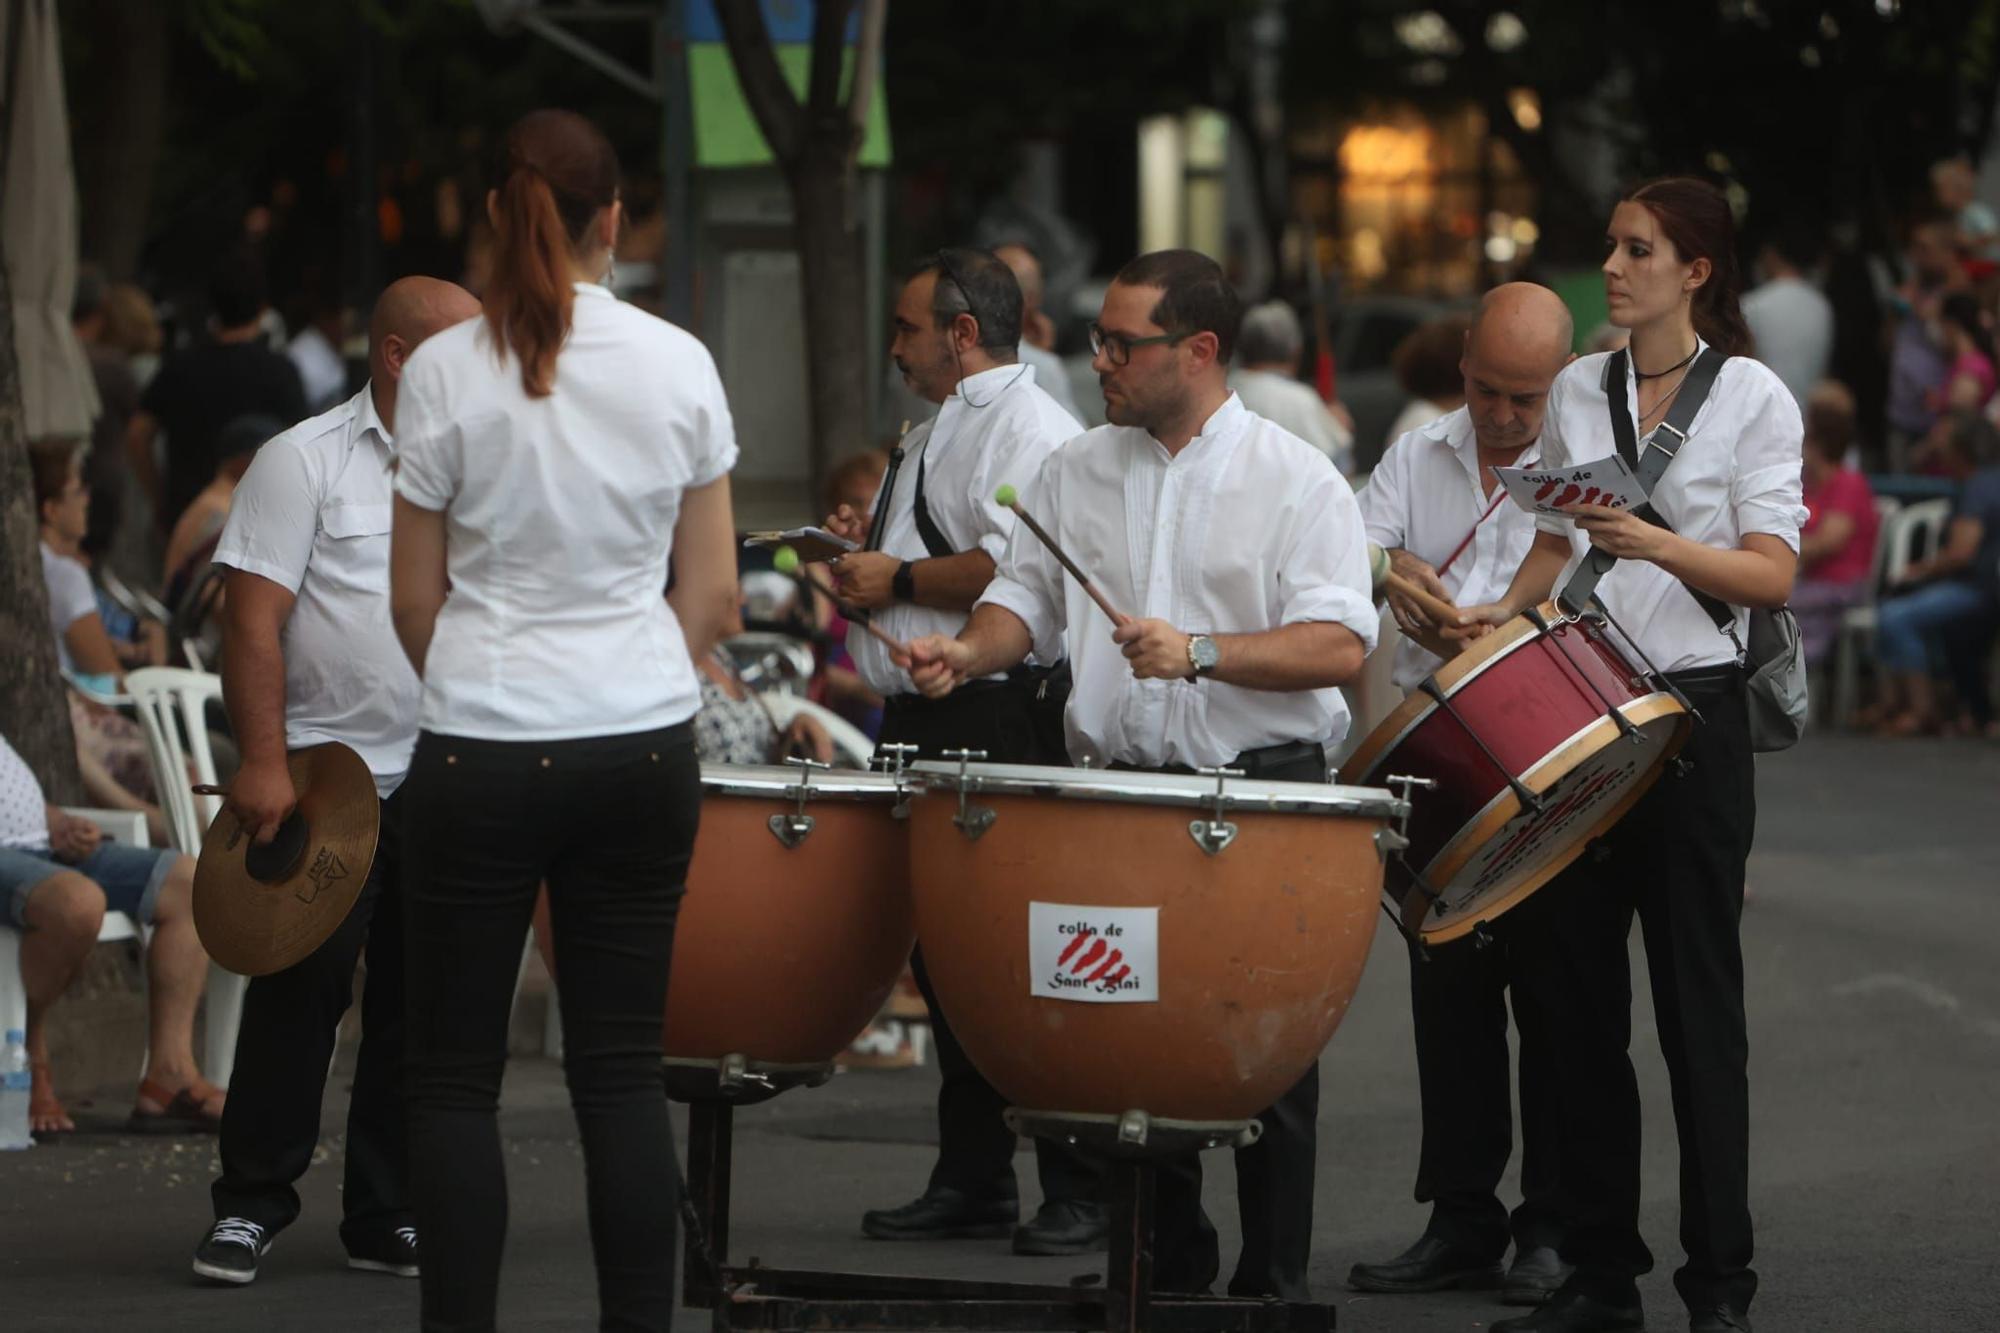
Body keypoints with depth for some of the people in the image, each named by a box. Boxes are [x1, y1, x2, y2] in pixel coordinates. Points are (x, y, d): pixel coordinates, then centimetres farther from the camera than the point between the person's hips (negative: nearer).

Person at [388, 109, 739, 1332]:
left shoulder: (445, 372, -5)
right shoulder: (678, 365, -1)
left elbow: (415, 599, 1)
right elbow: (713, 594, 4)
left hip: (480, 743, -2)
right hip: (641, 741, 2)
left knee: (456, 1071, 6)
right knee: (623, 1068, 6)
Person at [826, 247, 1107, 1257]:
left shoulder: (1028, 429, -11)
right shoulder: (938, 433, 23)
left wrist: (898, 580, -14)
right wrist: (867, 545, 14)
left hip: (998, 726, -11)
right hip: (921, 721, 11)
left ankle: (1078, 1187, -6)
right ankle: (971, 1177, 18)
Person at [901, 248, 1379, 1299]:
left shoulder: (1296, 482, -4)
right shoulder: (1076, 474, 11)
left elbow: (1341, 647, -12)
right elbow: (1028, 600, 16)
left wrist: (1201, 653, -22)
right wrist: (972, 650, -6)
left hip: (1263, 787, -4)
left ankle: (1273, 1283, 7)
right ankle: (1167, 1267, 19)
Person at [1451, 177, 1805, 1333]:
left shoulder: (1753, 397, -3)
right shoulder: (1580, 391, 11)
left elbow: (1772, 576, -8)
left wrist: (1656, 543, -22)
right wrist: (1506, 609, 2)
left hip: (1694, 715, -5)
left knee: (1698, 998, -3)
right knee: (1581, 989, 4)